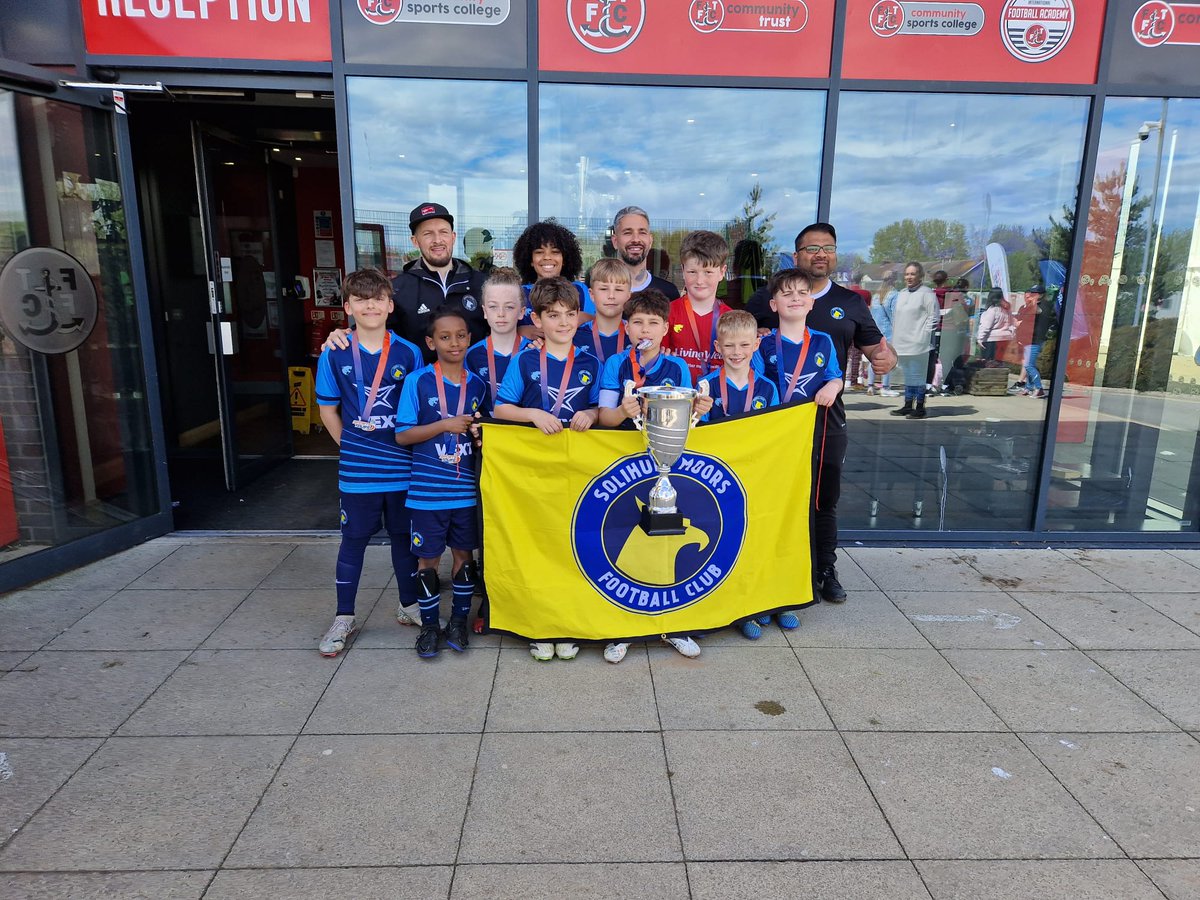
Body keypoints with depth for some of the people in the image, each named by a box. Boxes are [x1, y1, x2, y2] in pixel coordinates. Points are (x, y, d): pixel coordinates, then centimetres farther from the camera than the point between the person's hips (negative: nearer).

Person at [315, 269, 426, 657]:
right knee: (354, 538, 8)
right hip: (358, 468, -1)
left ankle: (409, 605, 30)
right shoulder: (334, 355, -2)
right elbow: (328, 408, 6)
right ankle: (344, 618, 22)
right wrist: (349, 445, 3)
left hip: (402, 464, 1)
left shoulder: (408, 353, -2)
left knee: (404, 535, 13)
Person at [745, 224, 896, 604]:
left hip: (828, 418, 2)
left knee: (825, 500, 11)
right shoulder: (767, 298, 2)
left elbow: (877, 346, 13)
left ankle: (826, 571, 26)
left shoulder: (850, 303, 10)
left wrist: (886, 358, -11)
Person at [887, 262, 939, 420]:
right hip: (902, 343, 8)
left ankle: (920, 407, 3)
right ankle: (908, 405, 23)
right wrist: (894, 337, 14)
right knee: (907, 375, 15)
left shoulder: (926, 294, -7)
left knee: (918, 376, -3)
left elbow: (934, 317, -10)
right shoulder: (901, 294, 16)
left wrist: (924, 334, -14)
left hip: (917, 344, -7)